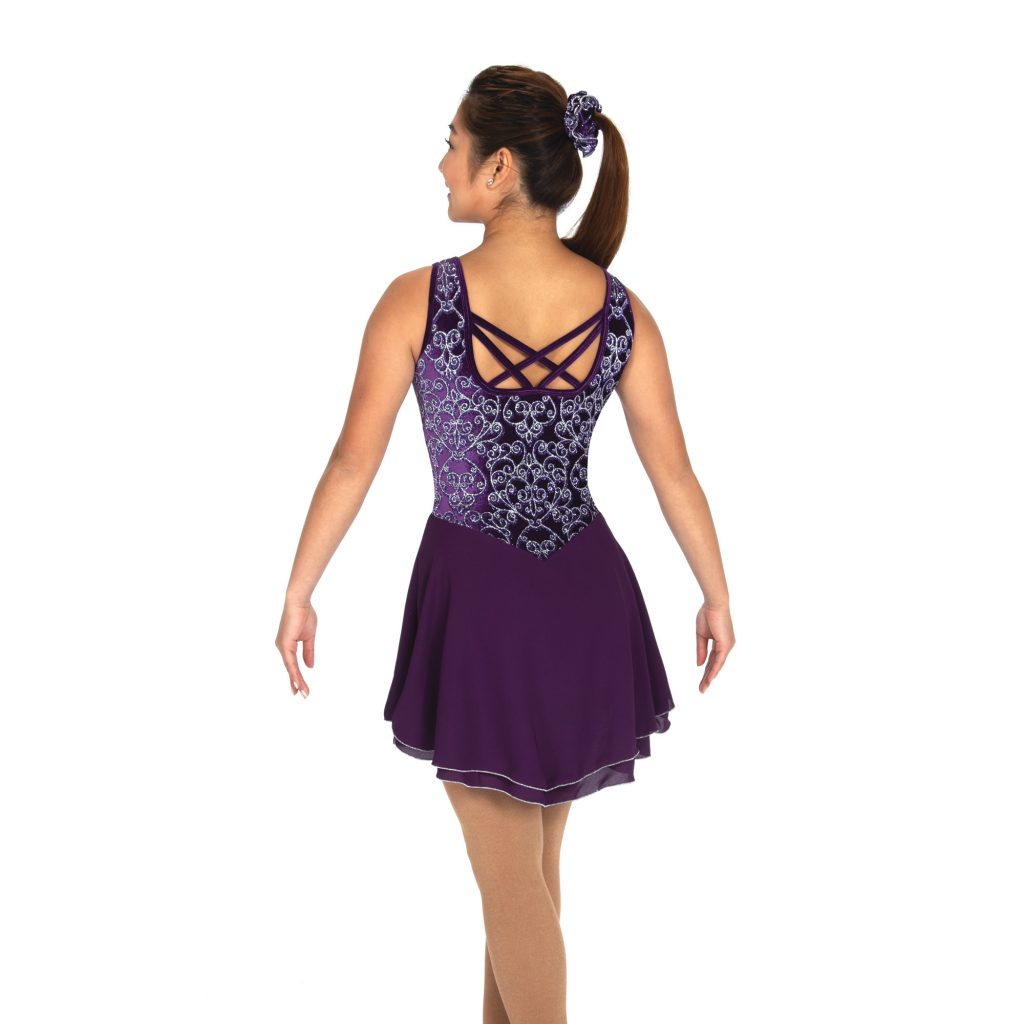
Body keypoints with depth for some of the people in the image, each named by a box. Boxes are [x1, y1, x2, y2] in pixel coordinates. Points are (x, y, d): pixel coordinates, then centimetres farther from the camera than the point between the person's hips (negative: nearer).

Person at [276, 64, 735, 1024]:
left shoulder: (418, 299, -14)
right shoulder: (620, 309, -6)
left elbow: (354, 461, -10)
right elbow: (674, 471, 0)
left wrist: (297, 594, 2)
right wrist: (716, 595, 13)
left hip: (474, 594, -4)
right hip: (587, 590, 4)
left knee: (511, 879, 11)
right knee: (530, 853, 23)